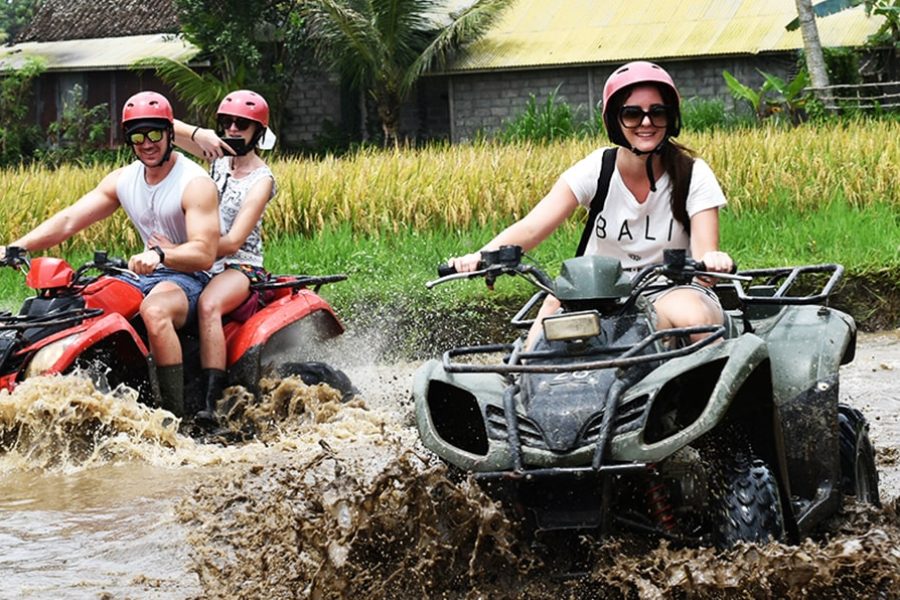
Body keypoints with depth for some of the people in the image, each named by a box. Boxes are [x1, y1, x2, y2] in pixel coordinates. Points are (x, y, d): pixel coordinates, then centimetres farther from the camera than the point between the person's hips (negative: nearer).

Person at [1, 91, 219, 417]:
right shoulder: (123, 180, 8)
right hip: (145, 274, 7)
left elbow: (204, 253, -22)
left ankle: (174, 415, -36)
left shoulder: (195, 183, -13)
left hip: (188, 277, -7)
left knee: (154, 310, -39)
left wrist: (160, 255, -41)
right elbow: (68, 220, 1)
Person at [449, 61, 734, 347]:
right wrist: (481, 256, -37)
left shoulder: (693, 175, -7)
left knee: (693, 316, -36)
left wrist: (712, 262, -44)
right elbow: (531, 228, -16)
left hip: (672, 292, -1)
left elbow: (704, 254, -17)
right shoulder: (596, 170, -6)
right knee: (557, 303, -32)